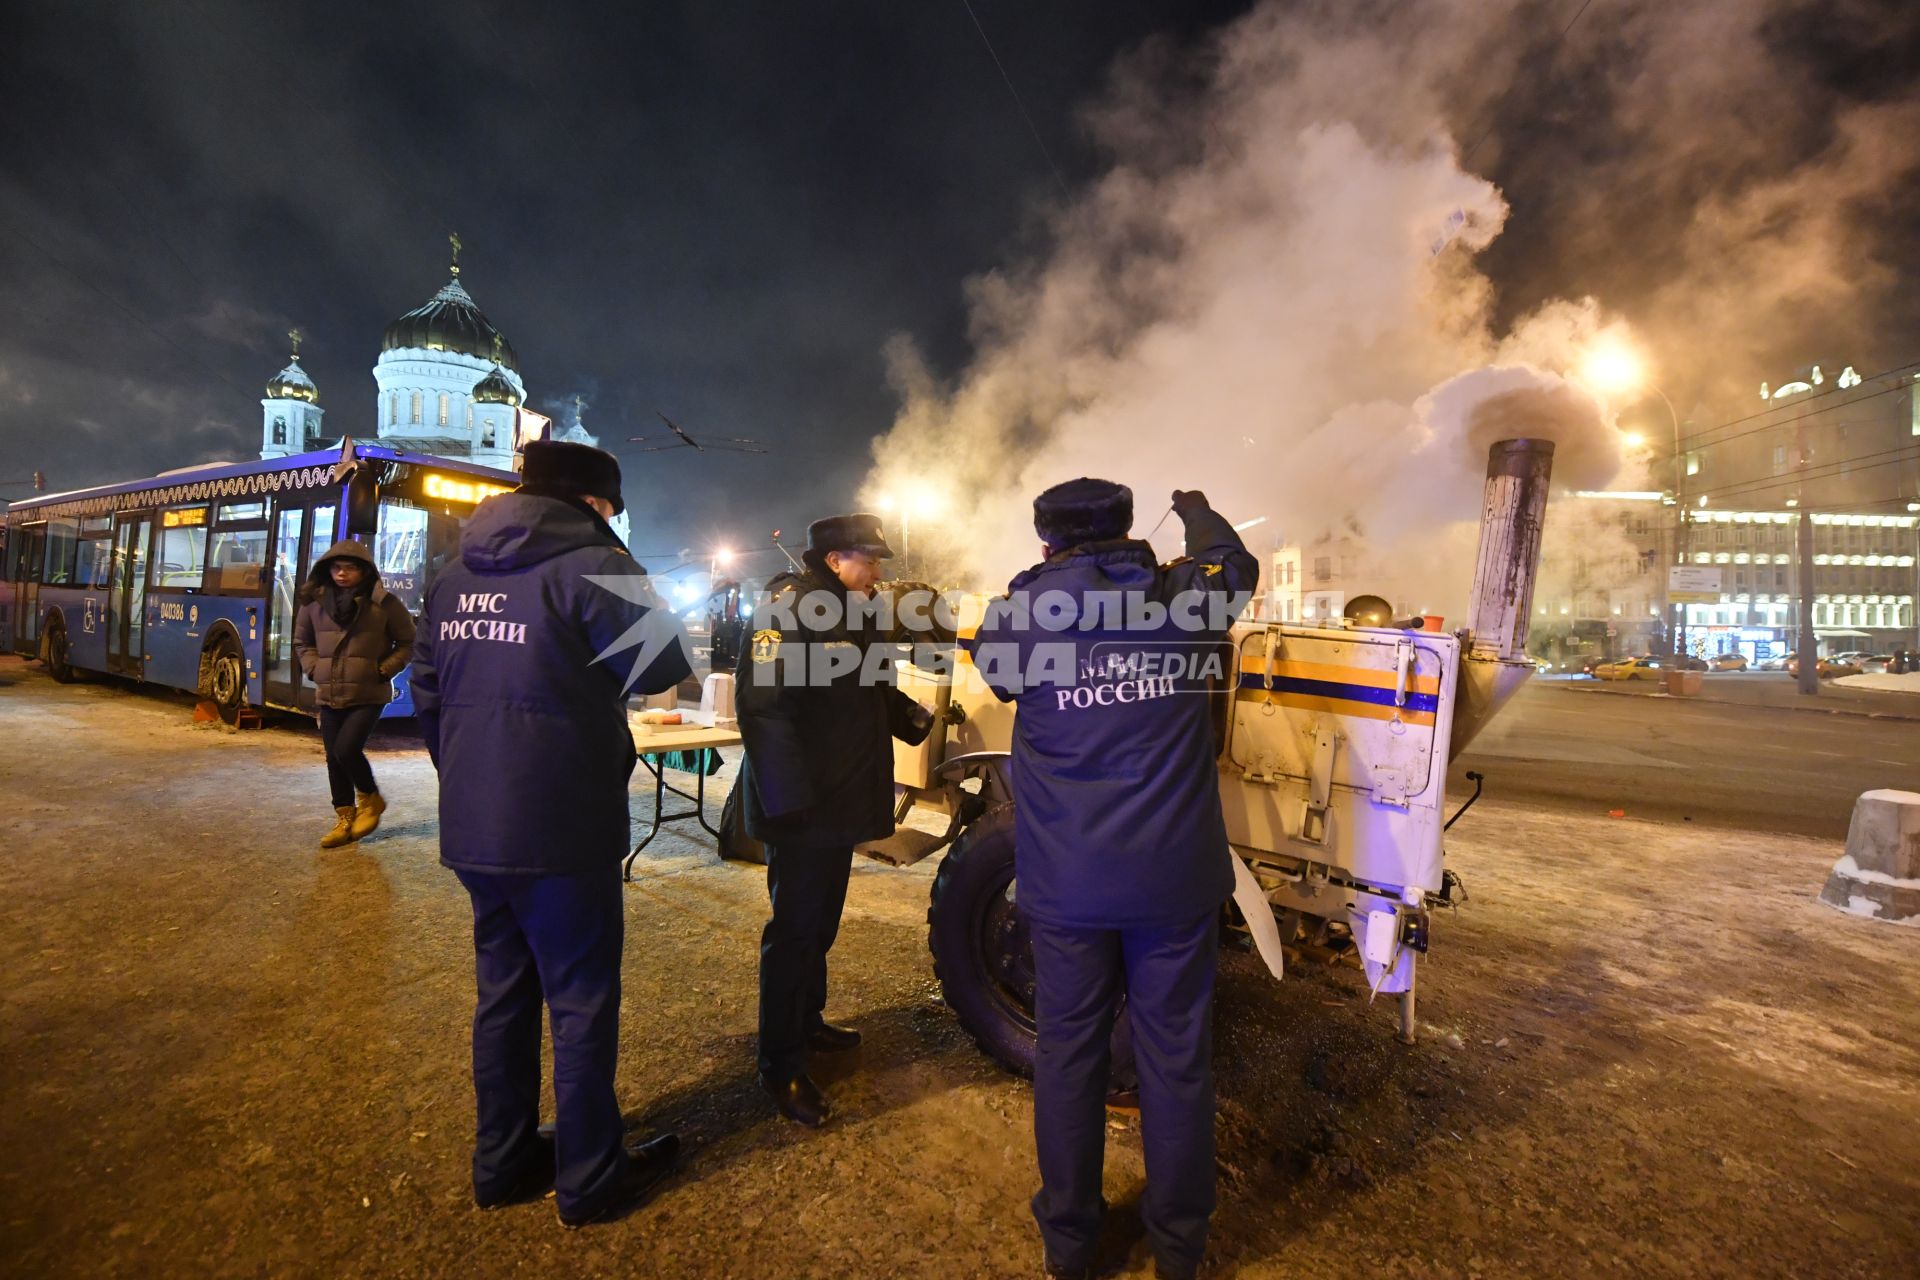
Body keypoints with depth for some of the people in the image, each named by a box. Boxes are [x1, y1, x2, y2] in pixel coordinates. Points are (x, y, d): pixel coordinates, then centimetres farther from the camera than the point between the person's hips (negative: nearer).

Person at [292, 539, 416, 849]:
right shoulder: (315, 602, 3)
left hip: (368, 696, -4)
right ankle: (345, 819, 22)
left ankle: (370, 799, 13)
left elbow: (407, 643, 1)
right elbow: (302, 642, 18)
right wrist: (314, 669, 3)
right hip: (329, 696, 5)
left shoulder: (384, 603, -8)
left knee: (346, 750, -14)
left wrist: (384, 671, -9)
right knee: (334, 759, 8)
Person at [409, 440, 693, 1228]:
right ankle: (589, 1179, 22)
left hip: (472, 829, 8)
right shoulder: (591, 564, -14)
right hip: (561, 833, -7)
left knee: (502, 990, 20)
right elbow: (662, 664, -16)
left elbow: (427, 692, 14)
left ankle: (502, 1163, 34)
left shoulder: (456, 578, 10)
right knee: (582, 1000, 7)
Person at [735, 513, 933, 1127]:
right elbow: (762, 705, -25)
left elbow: (874, 692, 23)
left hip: (842, 800, 9)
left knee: (821, 921, 21)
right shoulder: (788, 606, -16)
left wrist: (917, 718, 5)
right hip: (799, 806, -9)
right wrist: (788, 798, -28)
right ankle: (780, 1066, 15)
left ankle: (807, 1020, 39)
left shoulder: (856, 615, 14)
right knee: (793, 928, 0)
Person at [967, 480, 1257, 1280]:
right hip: (1175, 876, 1)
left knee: (1068, 1054, 16)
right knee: (1176, 1057, 16)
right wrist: (1199, 512, 39)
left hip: (1066, 883, 0)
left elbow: (992, 670, 15)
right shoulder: (1183, 598, -3)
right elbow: (1237, 567, 20)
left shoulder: (1021, 612, -7)